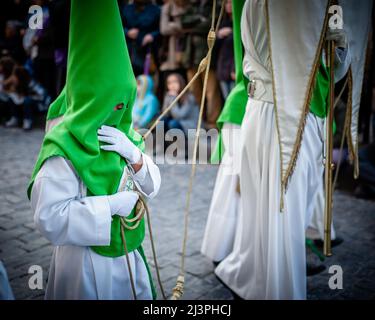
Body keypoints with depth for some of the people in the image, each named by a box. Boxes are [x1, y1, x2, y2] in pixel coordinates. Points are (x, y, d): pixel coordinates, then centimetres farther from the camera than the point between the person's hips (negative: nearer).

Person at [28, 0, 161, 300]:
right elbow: (50, 216, -27)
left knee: (139, 294, 22)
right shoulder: (64, 145, -22)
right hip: (87, 262, -6)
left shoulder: (126, 134, -2)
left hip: (128, 253, 6)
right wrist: (111, 204, -25)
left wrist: (134, 155, -19)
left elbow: (152, 186, -1)